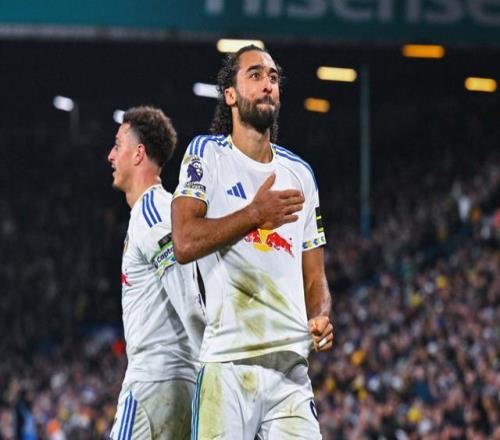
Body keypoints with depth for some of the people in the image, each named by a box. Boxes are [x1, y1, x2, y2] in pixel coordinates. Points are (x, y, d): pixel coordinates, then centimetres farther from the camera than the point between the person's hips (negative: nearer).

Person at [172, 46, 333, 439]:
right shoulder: (206, 154, 5)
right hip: (229, 362, -5)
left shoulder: (299, 173, 20)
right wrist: (255, 214, -15)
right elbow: (185, 244, -9)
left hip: (291, 364, 5)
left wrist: (320, 317, 0)